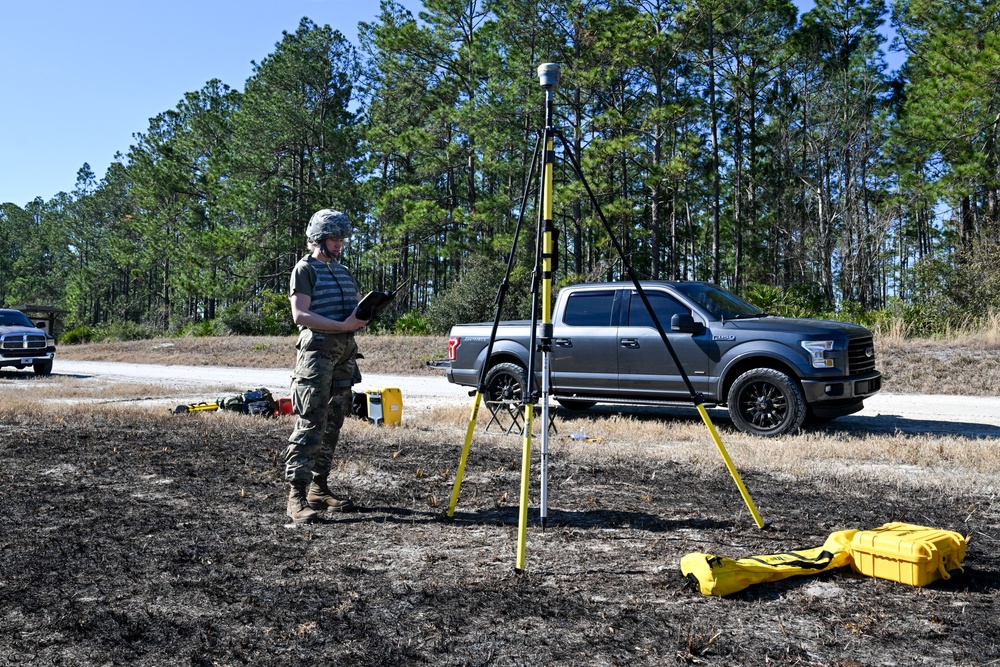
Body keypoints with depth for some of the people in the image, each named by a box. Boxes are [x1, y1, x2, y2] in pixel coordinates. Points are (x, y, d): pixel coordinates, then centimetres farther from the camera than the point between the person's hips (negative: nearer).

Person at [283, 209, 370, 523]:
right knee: (311, 424, -12)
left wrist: (363, 314, 1)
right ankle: (297, 495, -11)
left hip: (345, 353, 8)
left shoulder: (344, 272, 21)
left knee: (332, 425, 10)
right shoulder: (305, 269, -3)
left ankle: (319, 488, 18)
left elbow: (356, 306, 27)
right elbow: (300, 314, -13)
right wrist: (343, 325, -21)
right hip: (317, 351, -8)